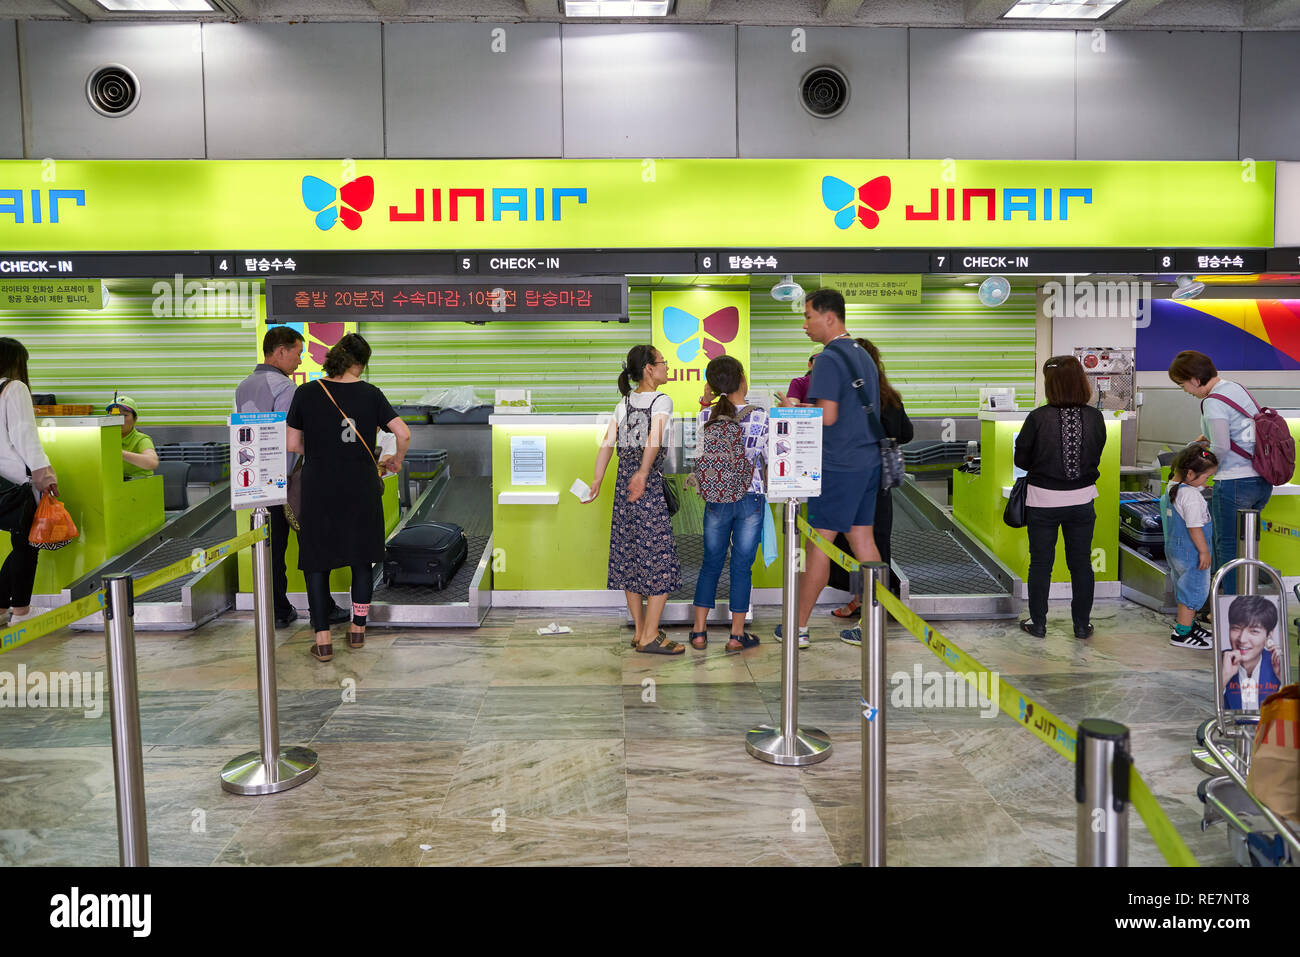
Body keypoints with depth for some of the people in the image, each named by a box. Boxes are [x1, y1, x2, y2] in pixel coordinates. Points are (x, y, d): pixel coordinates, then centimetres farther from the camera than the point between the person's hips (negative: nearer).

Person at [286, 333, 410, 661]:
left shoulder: (307, 393, -4)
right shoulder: (371, 394, -3)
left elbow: (293, 445, -2)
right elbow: (403, 434, -7)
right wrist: (396, 461, 11)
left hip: (319, 490, -1)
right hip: (361, 489, 1)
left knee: (316, 562, 8)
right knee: (361, 559, 17)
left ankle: (323, 640, 5)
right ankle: (358, 630, 24)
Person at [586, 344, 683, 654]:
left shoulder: (623, 404, 14)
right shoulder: (661, 401, -6)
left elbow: (607, 444, 7)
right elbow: (654, 439, -22)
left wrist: (597, 481, 7)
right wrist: (643, 472, -33)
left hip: (624, 480, 8)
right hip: (652, 481, -8)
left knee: (630, 552, 11)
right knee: (659, 554, -3)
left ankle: (640, 630, 20)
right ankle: (650, 636, -4)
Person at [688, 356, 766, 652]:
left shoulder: (706, 416, -4)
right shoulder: (759, 416, -11)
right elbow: (772, 456, -2)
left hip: (716, 501, 2)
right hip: (750, 500, -2)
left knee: (711, 563, 13)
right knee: (742, 565, 6)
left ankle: (699, 632, 15)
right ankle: (737, 635, 12)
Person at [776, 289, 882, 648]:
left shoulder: (828, 359, -14)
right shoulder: (863, 355, 16)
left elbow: (827, 416, -21)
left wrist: (792, 408, -4)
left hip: (838, 465, -9)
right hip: (868, 460, 9)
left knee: (818, 542, -2)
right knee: (862, 538, 11)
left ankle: (799, 628, 6)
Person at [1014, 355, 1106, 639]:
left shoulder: (1038, 418, -17)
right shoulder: (1094, 418, -8)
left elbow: (1021, 460, -9)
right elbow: (1096, 456, 5)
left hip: (1043, 501, -2)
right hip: (1081, 499, 2)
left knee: (1041, 563, 10)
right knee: (1081, 563, 14)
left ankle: (1038, 623, 18)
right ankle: (1082, 624, 22)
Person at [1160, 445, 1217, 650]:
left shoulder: (1172, 486, 3)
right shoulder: (1190, 495, -25)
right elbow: (1194, 527, -25)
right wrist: (1204, 551, -19)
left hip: (1174, 547, 10)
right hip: (1190, 552, -10)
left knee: (1185, 588, 22)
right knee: (1194, 589, 1)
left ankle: (1186, 623, 35)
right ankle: (1182, 633, 6)